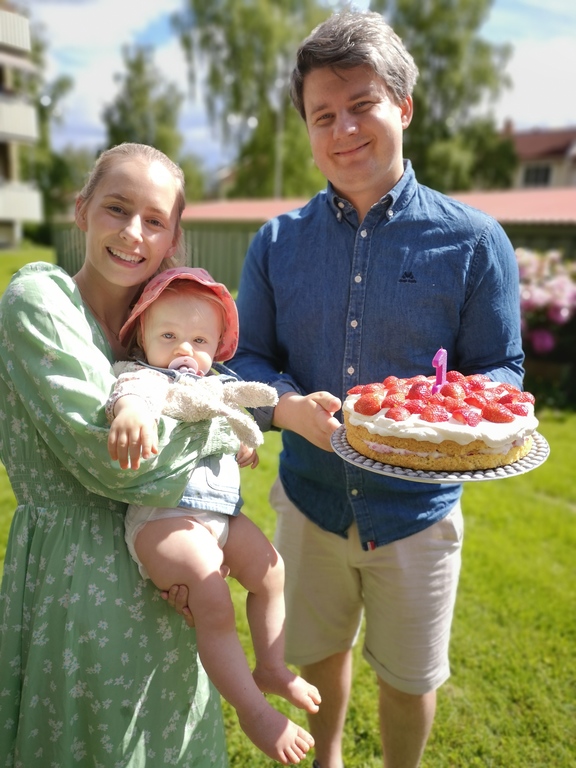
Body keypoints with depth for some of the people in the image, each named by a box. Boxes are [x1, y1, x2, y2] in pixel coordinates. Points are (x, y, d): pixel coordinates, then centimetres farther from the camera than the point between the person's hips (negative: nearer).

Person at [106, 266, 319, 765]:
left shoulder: (215, 387, 18)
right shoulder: (145, 376, -6)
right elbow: (133, 389, -34)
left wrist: (245, 447, 19)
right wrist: (130, 408, -55)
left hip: (222, 509, 9)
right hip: (164, 514, -8)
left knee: (270, 570, 13)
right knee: (215, 604, -20)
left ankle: (270, 669, 31)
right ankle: (252, 710, -1)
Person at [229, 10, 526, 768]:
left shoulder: (473, 241, -10)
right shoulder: (276, 243, -3)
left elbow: (503, 370, -5)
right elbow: (246, 358, -1)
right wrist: (288, 406, -22)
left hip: (416, 510, -2)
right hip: (310, 499, 3)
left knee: (407, 679, 20)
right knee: (320, 654, 26)